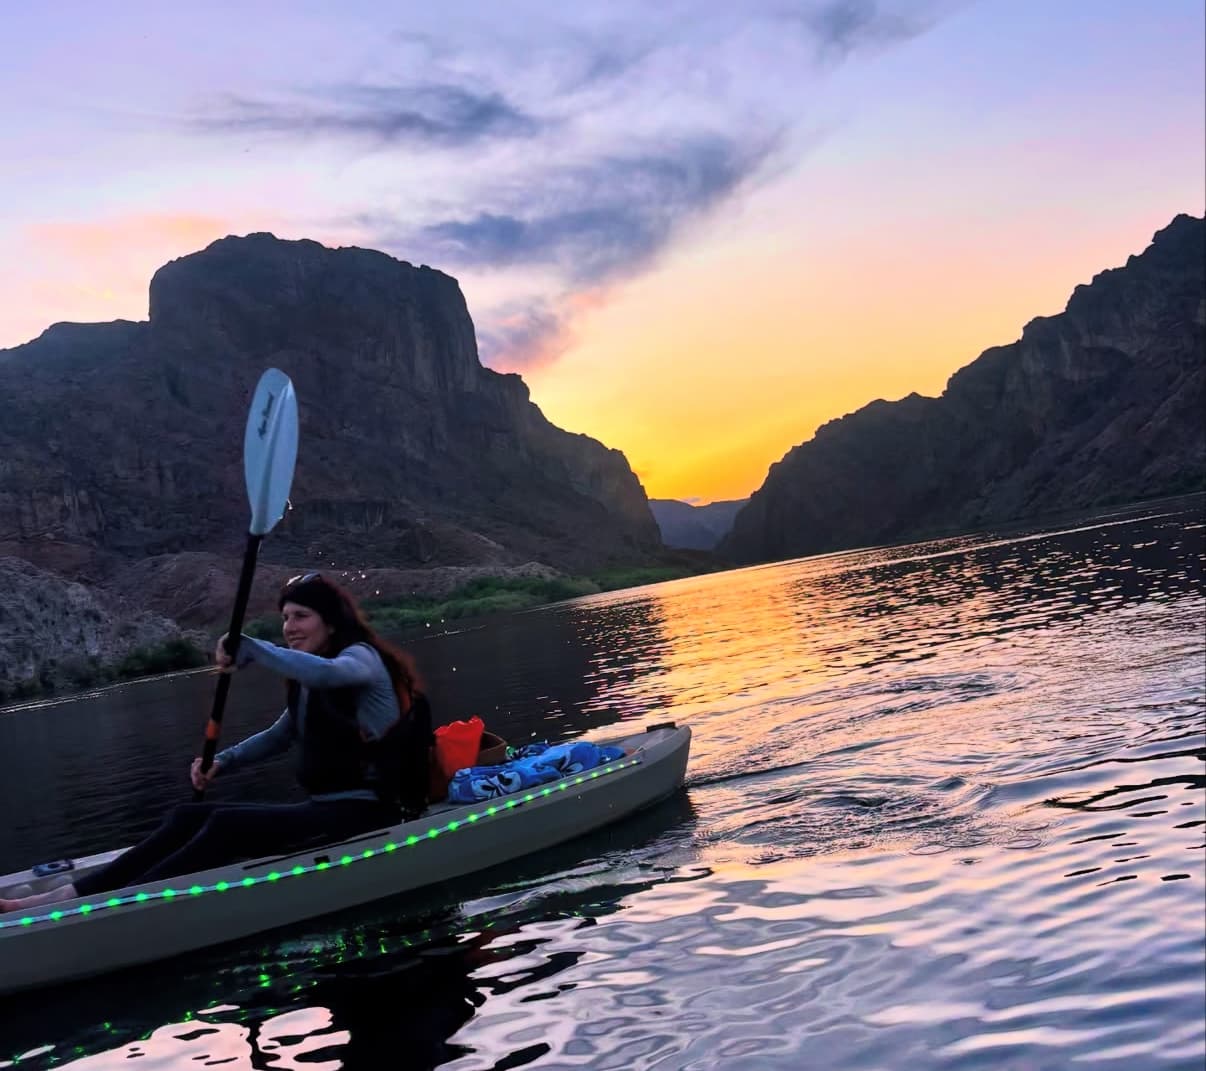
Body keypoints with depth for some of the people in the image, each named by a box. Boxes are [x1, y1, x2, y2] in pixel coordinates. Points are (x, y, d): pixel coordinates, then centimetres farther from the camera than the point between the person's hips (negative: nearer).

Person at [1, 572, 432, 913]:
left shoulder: (361, 657, -9)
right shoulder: (309, 682, 17)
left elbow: (324, 672, -34)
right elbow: (282, 734, 29)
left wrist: (248, 648, -29)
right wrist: (221, 762, 14)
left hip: (363, 812, -8)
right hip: (327, 808, 8)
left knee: (228, 826, -25)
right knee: (190, 816, -5)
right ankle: (73, 894, -13)